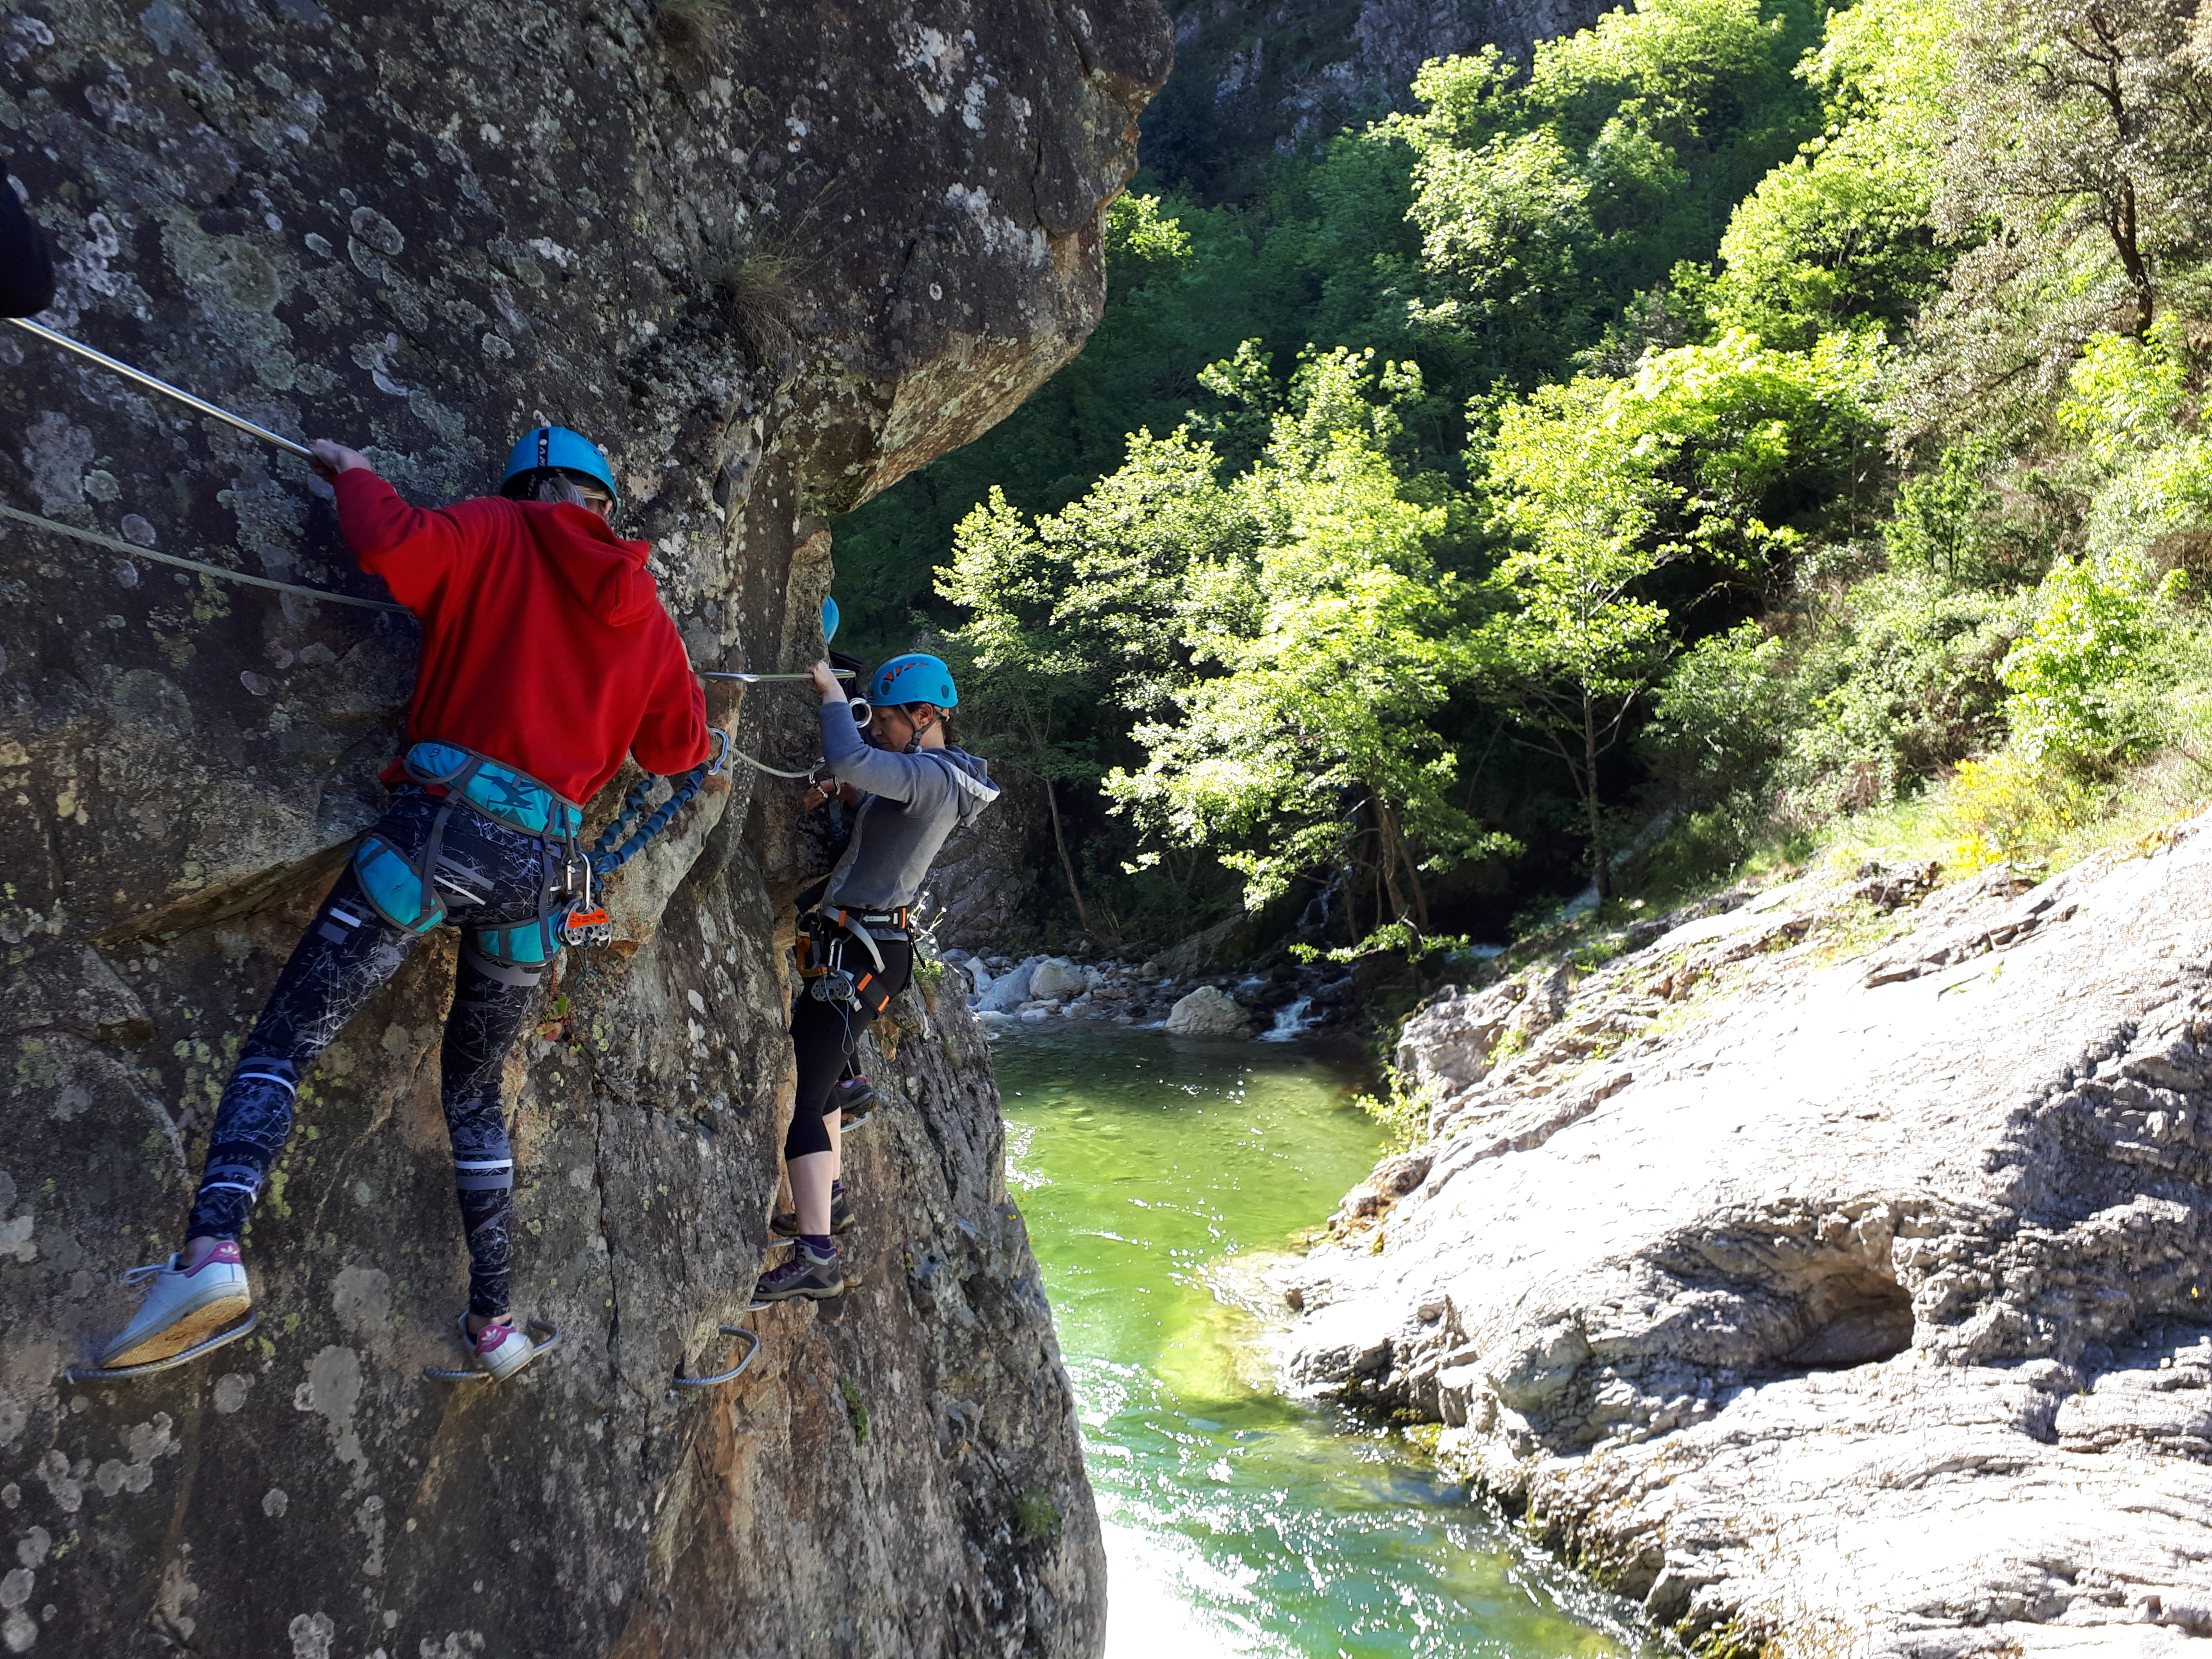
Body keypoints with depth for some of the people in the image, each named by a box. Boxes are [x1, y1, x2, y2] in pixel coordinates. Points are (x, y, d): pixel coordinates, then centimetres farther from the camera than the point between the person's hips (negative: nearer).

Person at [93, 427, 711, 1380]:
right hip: (544, 870, 5)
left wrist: (352, 476, 7)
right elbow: (678, 746, 23)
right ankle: (493, 1320, 19)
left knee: (284, 1042, -2)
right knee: (475, 1094, 19)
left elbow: (392, 548, -13)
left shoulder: (500, 538, 5)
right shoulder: (649, 616, 17)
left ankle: (214, 1247, -25)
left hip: (443, 827, -4)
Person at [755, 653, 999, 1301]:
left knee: (799, 1098, -13)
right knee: (811, 1060, 29)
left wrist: (831, 691, -19)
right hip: (853, 947, 11)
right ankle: (827, 1199, 44)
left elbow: (849, 759, -36)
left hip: (857, 956, -11)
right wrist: (838, 788, 10)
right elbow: (865, 779, 33)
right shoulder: (929, 775, 12)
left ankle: (817, 1258, -16)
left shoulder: (930, 777, -20)